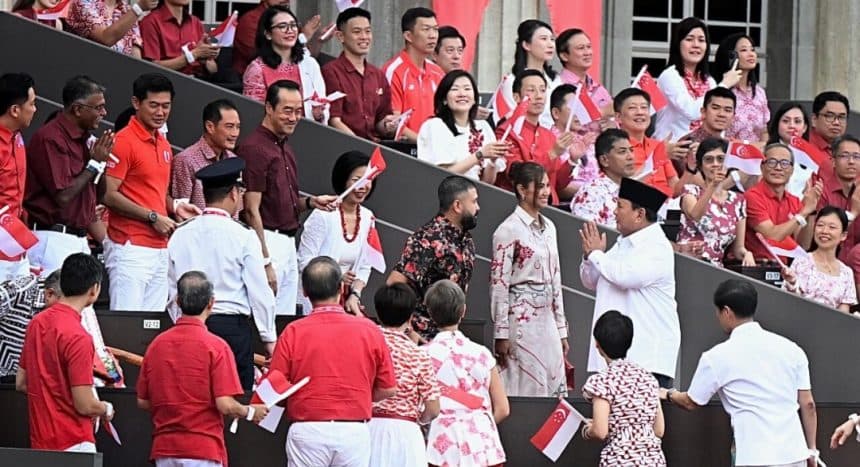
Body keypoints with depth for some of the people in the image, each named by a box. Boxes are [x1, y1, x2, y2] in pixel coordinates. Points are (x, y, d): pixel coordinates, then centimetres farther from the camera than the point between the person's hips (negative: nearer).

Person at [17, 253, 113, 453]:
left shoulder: (37, 322, 5)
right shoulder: (77, 337, -19)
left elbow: (21, 383, 14)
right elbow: (85, 405, -18)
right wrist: (107, 410, 2)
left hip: (40, 442, 8)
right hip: (72, 445, -8)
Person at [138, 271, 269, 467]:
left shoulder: (156, 345, 5)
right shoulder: (215, 346, -9)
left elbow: (143, 402, 11)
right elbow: (225, 405, -13)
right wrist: (251, 412, 6)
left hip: (164, 450, 5)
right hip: (203, 451, -5)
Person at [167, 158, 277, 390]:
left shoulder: (180, 236, 6)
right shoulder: (243, 237, -6)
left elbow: (173, 293, 11)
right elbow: (259, 292, -4)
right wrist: (270, 339, 4)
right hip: (232, 326, -4)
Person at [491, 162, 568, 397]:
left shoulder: (548, 227, 14)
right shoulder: (509, 230, -9)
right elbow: (499, 284, -11)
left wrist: (562, 329, 16)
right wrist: (501, 334, -13)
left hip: (546, 318, 7)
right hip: (521, 319, -7)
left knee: (555, 387, 4)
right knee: (526, 390, -6)